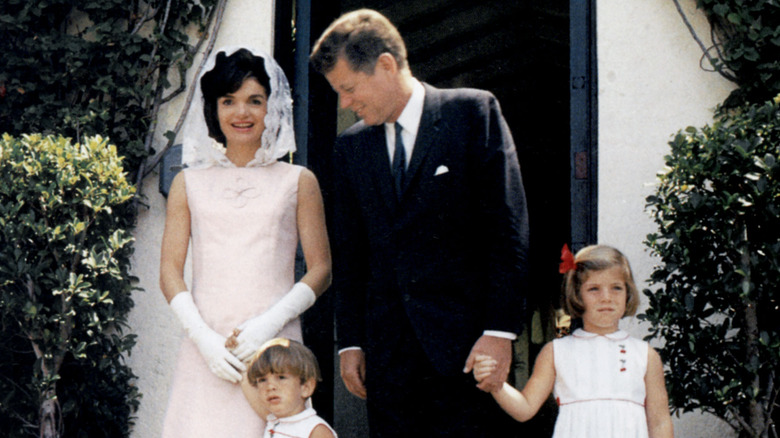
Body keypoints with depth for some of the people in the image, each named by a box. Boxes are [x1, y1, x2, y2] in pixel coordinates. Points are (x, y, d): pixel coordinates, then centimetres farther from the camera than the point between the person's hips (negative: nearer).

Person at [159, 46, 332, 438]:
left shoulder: (298, 182, 10)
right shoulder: (189, 184, 12)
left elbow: (320, 270, 6)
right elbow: (170, 273, 7)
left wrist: (269, 323, -10)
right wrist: (204, 339, -8)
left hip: (275, 348, -1)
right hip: (206, 350, 1)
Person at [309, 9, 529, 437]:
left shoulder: (473, 112, 0)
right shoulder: (350, 146, 13)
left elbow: (508, 228, -5)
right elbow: (348, 253, 15)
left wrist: (499, 331, -12)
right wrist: (350, 341, 7)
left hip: (463, 344, -4)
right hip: (388, 349, 4)